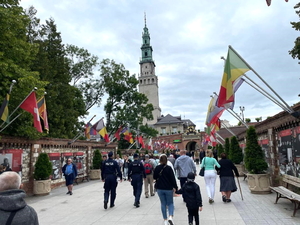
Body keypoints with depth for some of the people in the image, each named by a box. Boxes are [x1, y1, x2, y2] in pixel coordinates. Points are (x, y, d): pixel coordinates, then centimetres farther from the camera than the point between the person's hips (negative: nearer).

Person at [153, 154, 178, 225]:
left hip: (159, 188, 2)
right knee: (170, 203, 12)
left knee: (163, 204, 14)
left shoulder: (157, 168, -5)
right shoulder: (169, 168, -13)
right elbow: (173, 178, -11)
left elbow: (154, 177, 7)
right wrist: (175, 187, -3)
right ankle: (170, 216, -10)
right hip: (168, 188, -2)